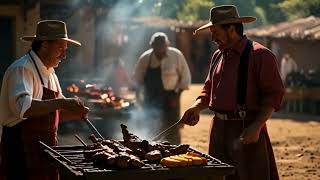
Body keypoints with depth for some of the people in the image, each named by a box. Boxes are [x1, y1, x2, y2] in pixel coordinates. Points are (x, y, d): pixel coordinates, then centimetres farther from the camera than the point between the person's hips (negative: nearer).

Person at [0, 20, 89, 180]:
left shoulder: (50, 73, 17)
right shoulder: (22, 69, -12)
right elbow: (22, 107, -29)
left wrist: (77, 113, 3)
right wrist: (61, 103, -32)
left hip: (45, 148, 8)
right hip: (22, 149, -8)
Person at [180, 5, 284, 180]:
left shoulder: (260, 55, -9)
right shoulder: (218, 56, 14)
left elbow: (274, 94, -12)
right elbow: (209, 89, 23)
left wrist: (257, 126, -20)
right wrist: (196, 108, 3)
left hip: (246, 131, -7)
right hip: (219, 129, 7)